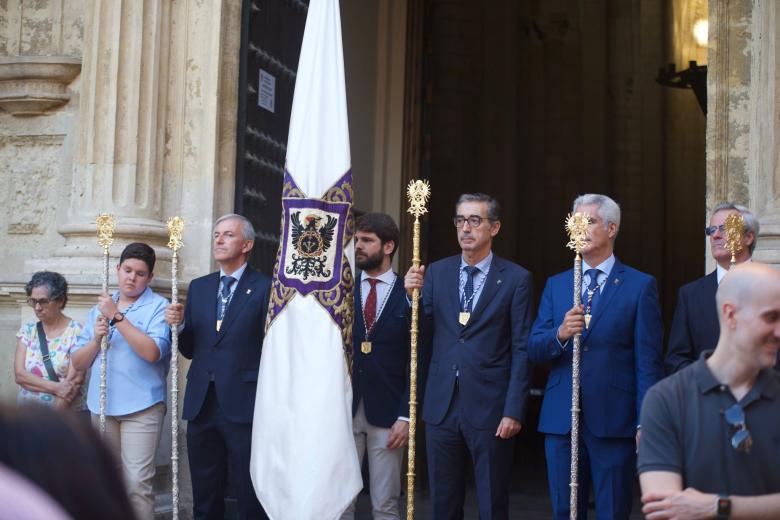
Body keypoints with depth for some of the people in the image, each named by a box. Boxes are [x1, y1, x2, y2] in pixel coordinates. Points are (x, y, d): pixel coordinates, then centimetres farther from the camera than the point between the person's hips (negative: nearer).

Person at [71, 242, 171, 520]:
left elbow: (152, 352, -19)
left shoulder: (158, 307, -3)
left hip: (141, 407, -6)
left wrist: (117, 317, -17)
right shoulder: (101, 306, 15)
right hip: (101, 405, 6)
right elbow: (79, 362, 13)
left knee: (136, 482, -11)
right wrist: (96, 339, -8)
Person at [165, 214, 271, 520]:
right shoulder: (198, 287, 13)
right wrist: (179, 324, -6)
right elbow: (189, 350, 13)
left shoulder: (265, 288, -4)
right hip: (201, 403, 5)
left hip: (243, 404, -5)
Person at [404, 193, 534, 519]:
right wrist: (414, 296, -9)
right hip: (441, 405, 3)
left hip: (489, 407, -3)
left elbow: (521, 350, -4)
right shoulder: (435, 272, 7)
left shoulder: (516, 279, -2)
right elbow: (424, 341, 6)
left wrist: (513, 410, -10)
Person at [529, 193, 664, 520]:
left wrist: (646, 422, -9)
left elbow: (648, 361, -3)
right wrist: (560, 334, -15)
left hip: (613, 419, -4)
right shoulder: (556, 285, 12)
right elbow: (533, 350, 6)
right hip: (560, 418, 4)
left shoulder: (640, 286, 0)